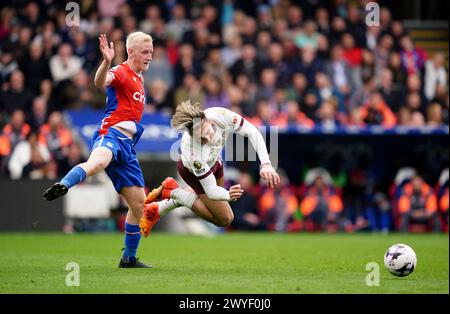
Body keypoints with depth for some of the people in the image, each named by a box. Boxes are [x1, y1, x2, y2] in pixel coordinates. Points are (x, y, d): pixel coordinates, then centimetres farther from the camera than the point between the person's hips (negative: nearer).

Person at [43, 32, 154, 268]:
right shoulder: (120, 72, -2)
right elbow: (100, 82, -28)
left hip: (127, 144, 8)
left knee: (138, 204, 9)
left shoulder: (138, 78, 25)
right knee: (98, 161, -44)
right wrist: (107, 62, -45)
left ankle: (129, 258, 20)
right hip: (111, 134, -8)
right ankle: (62, 186, -69)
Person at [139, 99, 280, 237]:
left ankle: (158, 209, 30)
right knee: (225, 219, 3)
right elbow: (211, 190, -38)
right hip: (193, 172, -6)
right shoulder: (193, 152, -47)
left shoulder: (221, 115, -40)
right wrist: (228, 195, -59)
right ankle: (173, 192, 7)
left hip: (213, 162, 6)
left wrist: (265, 163, -37)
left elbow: (252, 132, -26)